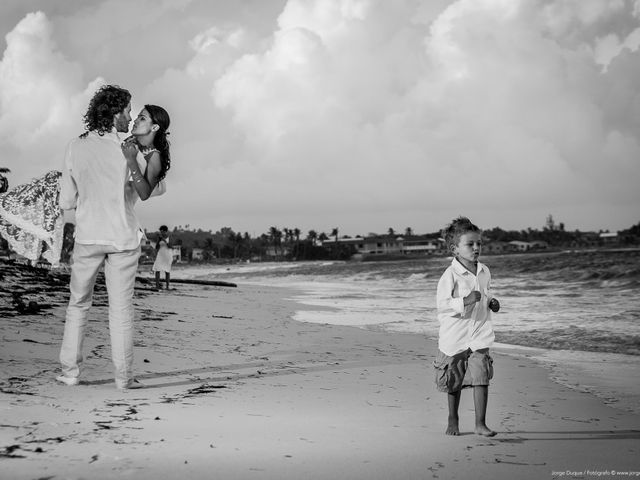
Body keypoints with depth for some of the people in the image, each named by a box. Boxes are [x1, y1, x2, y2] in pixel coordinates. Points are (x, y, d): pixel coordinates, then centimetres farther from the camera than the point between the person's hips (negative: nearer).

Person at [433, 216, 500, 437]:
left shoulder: (484, 271, 6)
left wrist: (491, 302, 4)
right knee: (455, 381, 11)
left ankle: (480, 423, -4)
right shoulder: (450, 275, -14)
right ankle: (453, 420, 31)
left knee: (481, 377, -9)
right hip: (455, 335, -3)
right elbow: (442, 303, -19)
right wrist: (465, 301, -30)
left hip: (479, 334, 3)